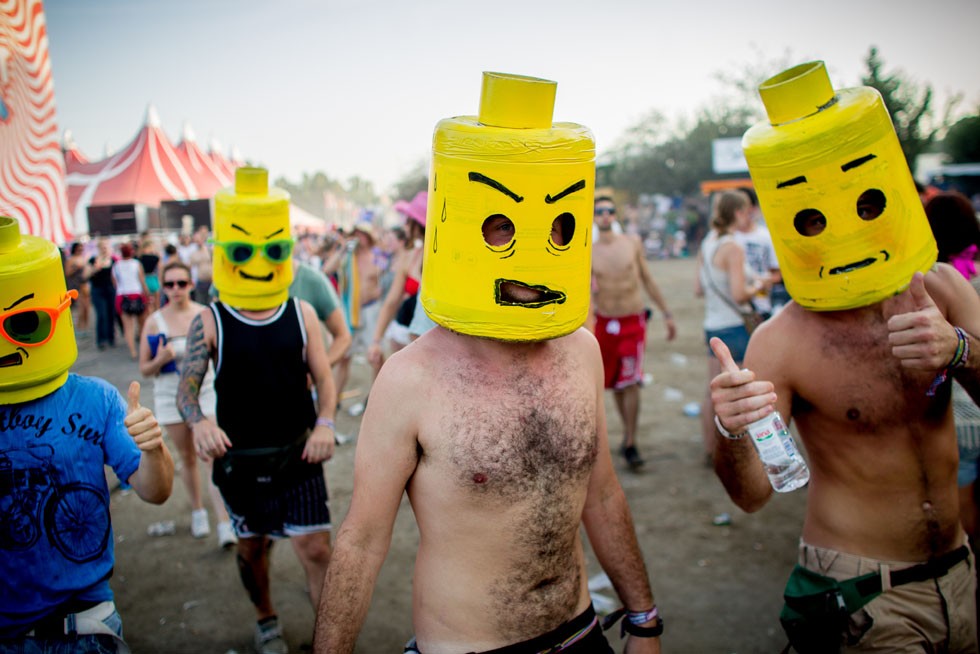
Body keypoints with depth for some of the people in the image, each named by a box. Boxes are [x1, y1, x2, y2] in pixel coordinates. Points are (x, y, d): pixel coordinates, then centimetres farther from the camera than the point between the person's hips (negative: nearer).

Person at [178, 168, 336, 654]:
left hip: (298, 455, 0)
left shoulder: (301, 314, -4)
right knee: (251, 548, 19)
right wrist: (198, 421, -35)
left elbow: (323, 378, 0)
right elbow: (187, 386, -13)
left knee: (316, 550, -3)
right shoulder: (210, 322, -8)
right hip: (239, 460, 0)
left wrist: (324, 423, -19)